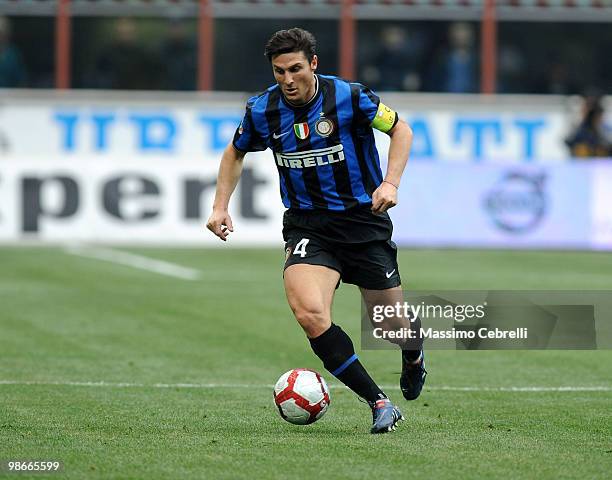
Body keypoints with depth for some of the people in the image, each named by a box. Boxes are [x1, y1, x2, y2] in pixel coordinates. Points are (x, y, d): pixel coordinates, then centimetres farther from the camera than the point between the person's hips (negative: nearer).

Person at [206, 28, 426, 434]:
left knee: (390, 320, 8)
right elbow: (236, 153, 16)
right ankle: (379, 403, -15)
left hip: (363, 220, -1)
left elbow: (401, 129, -1)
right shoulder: (262, 111, -5)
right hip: (307, 228, 1)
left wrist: (391, 183, -15)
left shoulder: (349, 97, -14)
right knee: (310, 314, -24)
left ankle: (413, 358, 49)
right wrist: (221, 206, 6)